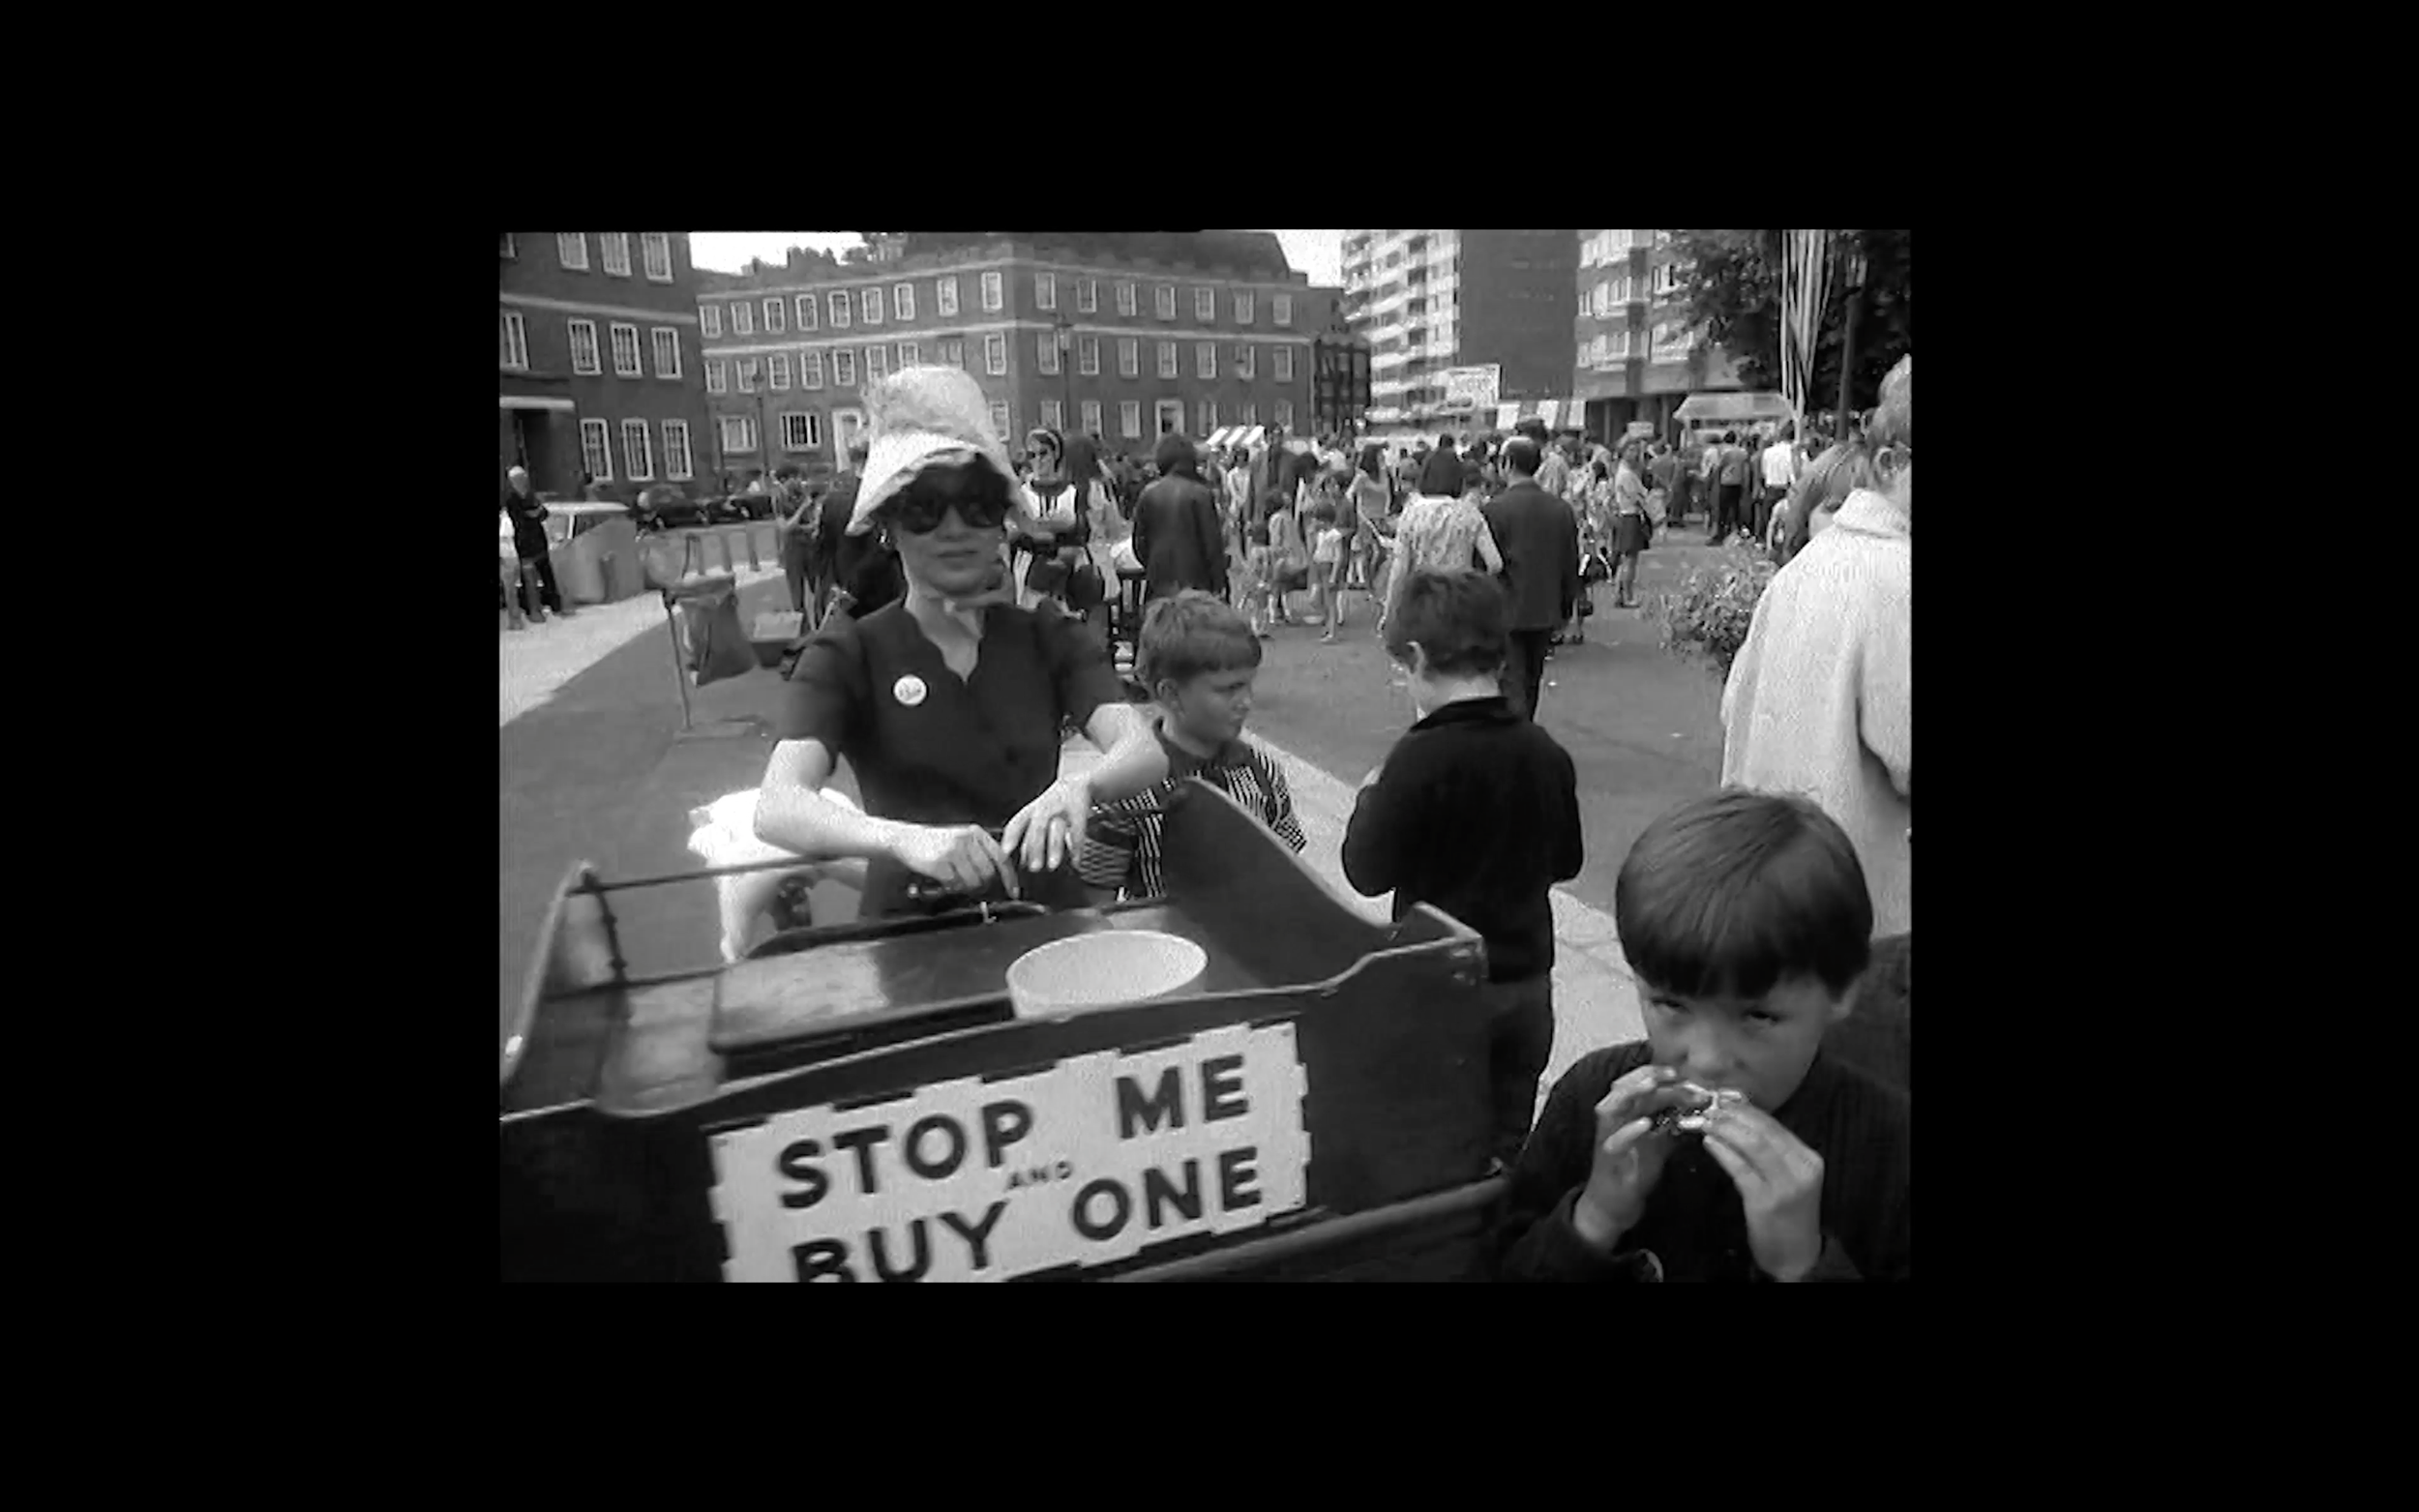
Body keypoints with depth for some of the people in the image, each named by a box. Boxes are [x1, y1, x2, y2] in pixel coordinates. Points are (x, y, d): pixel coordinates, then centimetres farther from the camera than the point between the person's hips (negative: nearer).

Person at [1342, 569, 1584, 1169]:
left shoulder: (1421, 757, -21)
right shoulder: (1547, 754, -3)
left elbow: (1368, 872, -15)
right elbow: (1566, 861, 9)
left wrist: (1369, 797, 1)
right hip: (1528, 982, 5)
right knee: (1509, 1149, 20)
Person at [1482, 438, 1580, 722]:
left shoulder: (1495, 508, -14)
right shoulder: (1562, 509, 2)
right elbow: (1571, 565, 8)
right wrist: (1566, 609, 18)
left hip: (1507, 612, -5)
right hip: (1545, 612, 5)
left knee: (1512, 685, -2)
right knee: (1531, 682, 19)